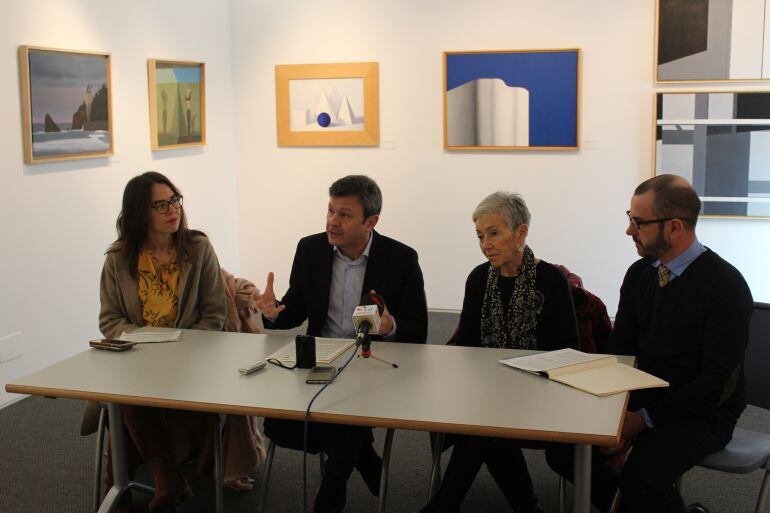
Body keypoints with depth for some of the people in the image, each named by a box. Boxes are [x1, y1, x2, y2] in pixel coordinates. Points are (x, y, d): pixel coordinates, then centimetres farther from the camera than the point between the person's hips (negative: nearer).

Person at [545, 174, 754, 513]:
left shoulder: (725, 285, -15)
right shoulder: (639, 274, 4)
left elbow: (718, 382, -17)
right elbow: (619, 347, 9)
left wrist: (646, 418, -20)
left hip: (700, 412, -6)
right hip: (641, 400, 6)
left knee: (640, 478, -32)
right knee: (563, 451, -13)